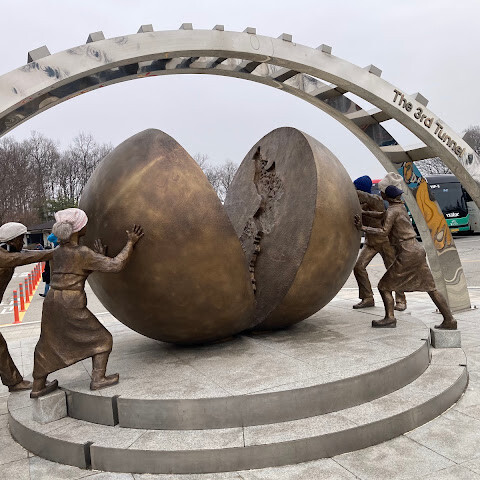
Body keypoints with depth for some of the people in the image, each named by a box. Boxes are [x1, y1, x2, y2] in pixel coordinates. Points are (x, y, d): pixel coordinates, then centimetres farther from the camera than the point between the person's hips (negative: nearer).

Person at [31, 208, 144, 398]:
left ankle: (37, 387, 28)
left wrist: (98, 257, 17)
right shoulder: (83, 253, -14)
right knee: (101, 339, 9)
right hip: (72, 306, -7)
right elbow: (115, 265, -16)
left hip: (51, 301, 7)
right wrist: (130, 243, -8)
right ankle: (98, 378, 4)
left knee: (48, 345, 21)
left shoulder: (57, 253, 9)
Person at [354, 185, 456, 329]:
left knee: (384, 285, 1)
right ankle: (449, 320, 13)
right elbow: (382, 215, 30)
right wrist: (363, 212, 35)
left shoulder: (392, 211, -11)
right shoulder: (400, 207, 15)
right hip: (417, 251, 9)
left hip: (407, 254, -9)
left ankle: (390, 317, -7)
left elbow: (384, 232, -21)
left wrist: (362, 228, -23)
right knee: (430, 288, 11)